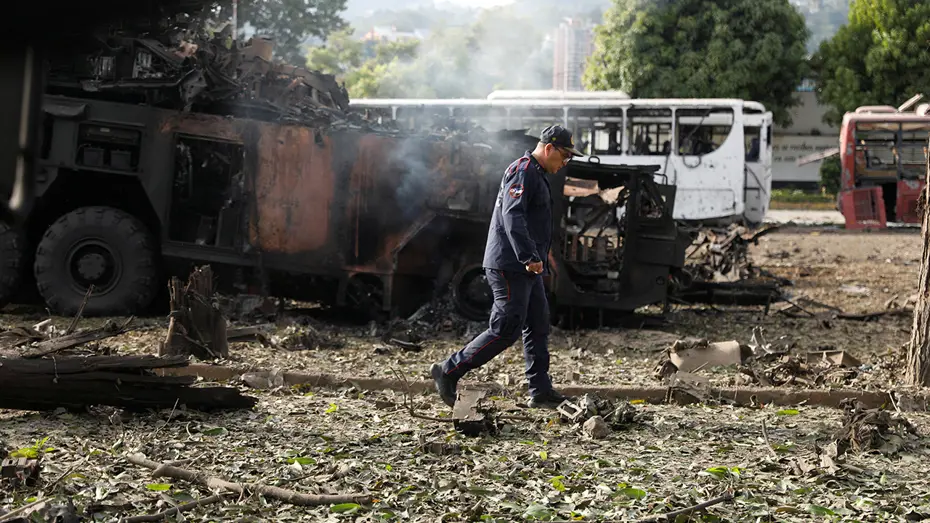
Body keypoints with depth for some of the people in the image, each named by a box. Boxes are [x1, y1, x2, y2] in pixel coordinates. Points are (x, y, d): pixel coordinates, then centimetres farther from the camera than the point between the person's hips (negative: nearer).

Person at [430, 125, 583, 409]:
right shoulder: (523, 171, -12)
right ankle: (448, 371, -4)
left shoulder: (537, 175, 22)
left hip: (526, 268, 11)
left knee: (538, 328, 9)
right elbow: (512, 216, -25)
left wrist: (540, 256, 22)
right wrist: (529, 257, -30)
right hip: (509, 266, -11)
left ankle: (541, 392, 14)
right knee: (506, 330, -11)